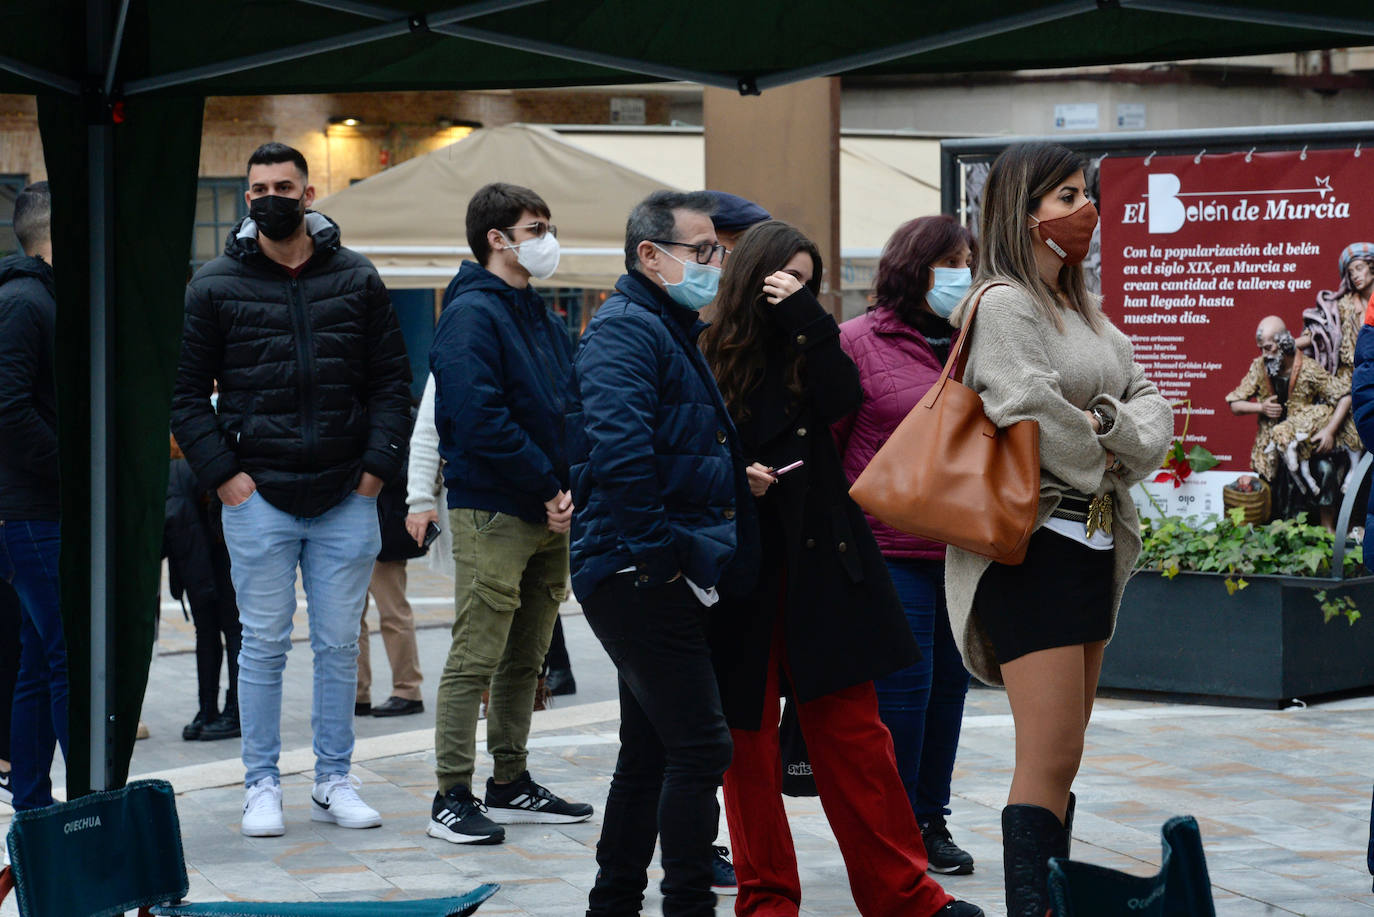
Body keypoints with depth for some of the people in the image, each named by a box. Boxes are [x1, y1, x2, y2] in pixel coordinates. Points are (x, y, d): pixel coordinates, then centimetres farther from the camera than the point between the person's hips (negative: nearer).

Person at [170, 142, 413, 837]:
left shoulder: (356, 279, 7)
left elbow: (391, 379, 10)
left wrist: (378, 464, -1)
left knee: (339, 645, 7)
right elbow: (185, 390, 3)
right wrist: (221, 472, -6)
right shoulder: (216, 285, 2)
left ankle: (335, 781, 17)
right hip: (258, 497, -2)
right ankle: (262, 786, 11)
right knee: (264, 645, 2)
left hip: (346, 499, 2)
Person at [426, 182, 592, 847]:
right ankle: (452, 799, -3)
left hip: (548, 516, 9)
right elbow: (480, 420, -20)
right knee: (475, 660, -7)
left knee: (525, 660, 14)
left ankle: (511, 784, 23)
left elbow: (572, 410, 18)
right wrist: (549, 488, -15)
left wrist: (572, 488, 1)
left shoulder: (542, 318, 17)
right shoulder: (472, 315, -11)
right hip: (493, 514, -9)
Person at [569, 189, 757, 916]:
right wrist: (657, 551, -23)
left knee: (651, 752, 15)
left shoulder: (673, 330, 21)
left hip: (665, 578, 11)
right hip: (639, 575, -11)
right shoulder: (625, 328, -13)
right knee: (699, 747, -11)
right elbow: (618, 449, -26)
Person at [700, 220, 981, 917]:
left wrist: (805, 316, -9)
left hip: (819, 565, 2)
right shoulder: (707, 358, 1)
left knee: (851, 727, 2)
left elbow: (840, 400, -9)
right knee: (746, 734, 3)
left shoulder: (808, 347, 11)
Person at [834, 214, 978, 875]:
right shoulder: (860, 343, -4)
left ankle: (930, 818, 23)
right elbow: (821, 442, -3)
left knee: (949, 682, 11)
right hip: (890, 552, -6)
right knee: (901, 684, -4)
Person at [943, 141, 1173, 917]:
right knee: (1050, 758, -13)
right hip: (1034, 541, -9)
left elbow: (1150, 404, 12)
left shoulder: (1084, 309, 18)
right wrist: (1097, 463, -5)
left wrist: (1114, 430, -9)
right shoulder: (1004, 303, -10)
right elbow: (1032, 411, -22)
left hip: (1093, 545, 9)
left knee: (1062, 757, 11)